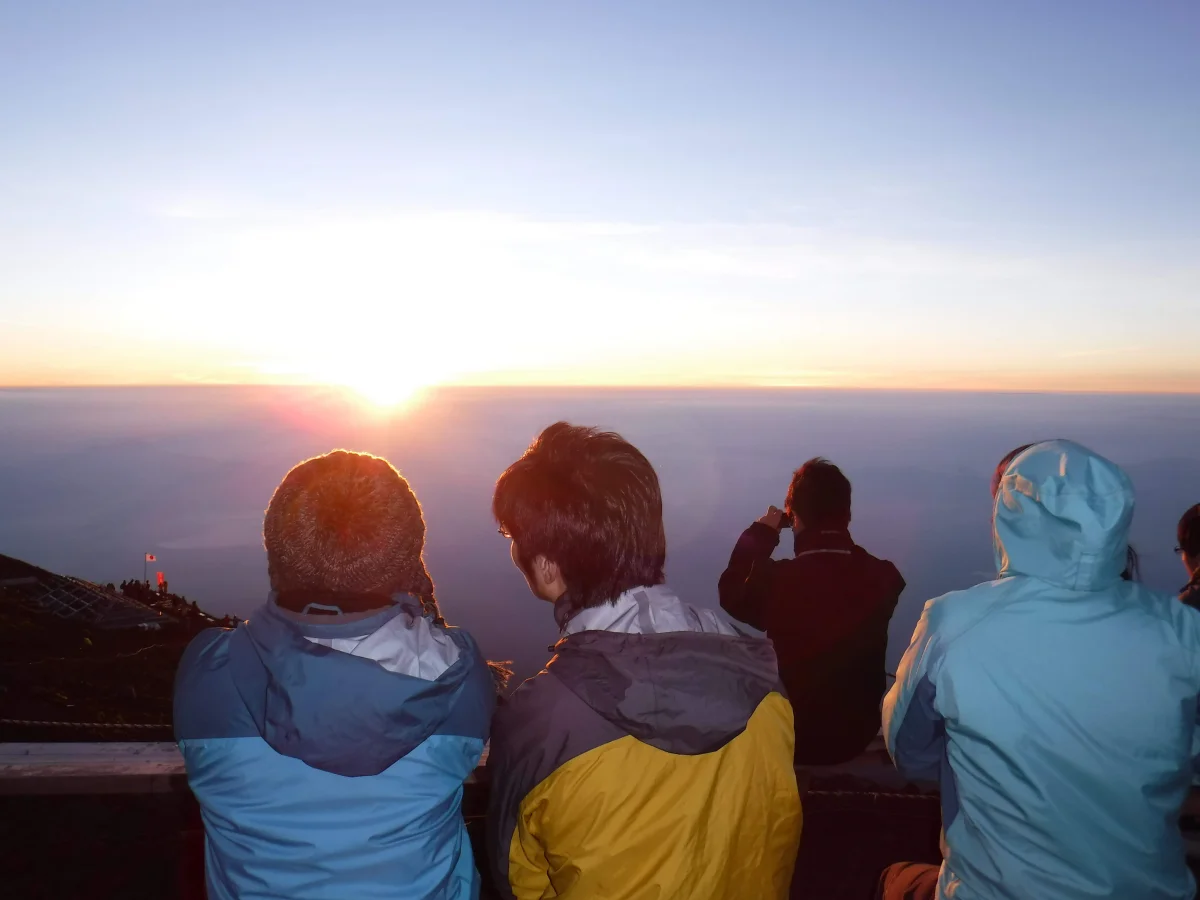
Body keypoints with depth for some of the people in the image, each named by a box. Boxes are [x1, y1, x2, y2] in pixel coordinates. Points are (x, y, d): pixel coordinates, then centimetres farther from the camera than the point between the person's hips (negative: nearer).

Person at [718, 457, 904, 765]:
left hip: (791, 736, -3)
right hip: (857, 733, 3)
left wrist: (760, 534, 2)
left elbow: (731, 592, -3)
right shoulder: (882, 578, -18)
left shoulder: (777, 579, -24)